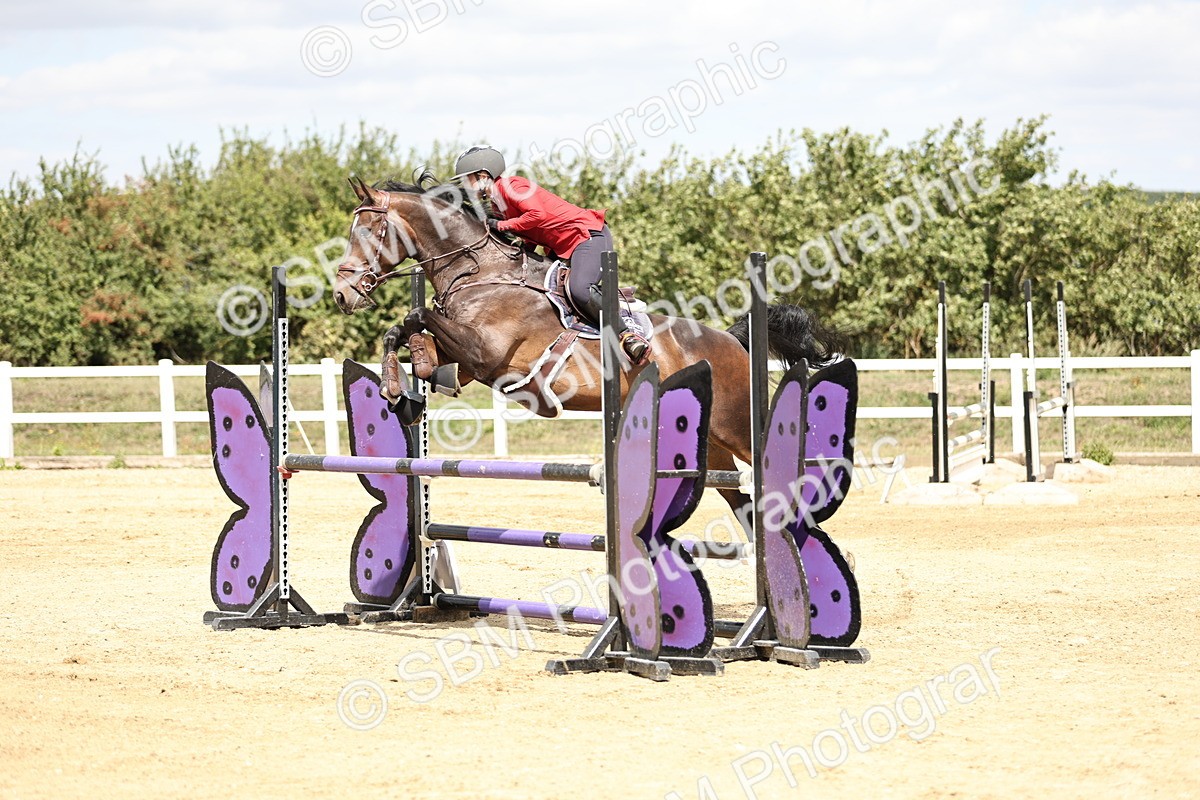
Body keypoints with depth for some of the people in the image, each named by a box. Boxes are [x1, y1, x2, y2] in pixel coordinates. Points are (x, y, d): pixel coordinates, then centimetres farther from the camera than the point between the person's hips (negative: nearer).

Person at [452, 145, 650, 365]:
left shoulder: (509, 186, -13)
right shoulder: (495, 203, 16)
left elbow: (538, 214, -27)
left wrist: (502, 225, -17)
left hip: (589, 236, -11)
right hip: (562, 248, 11)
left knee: (579, 289, -30)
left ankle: (627, 336, -23)